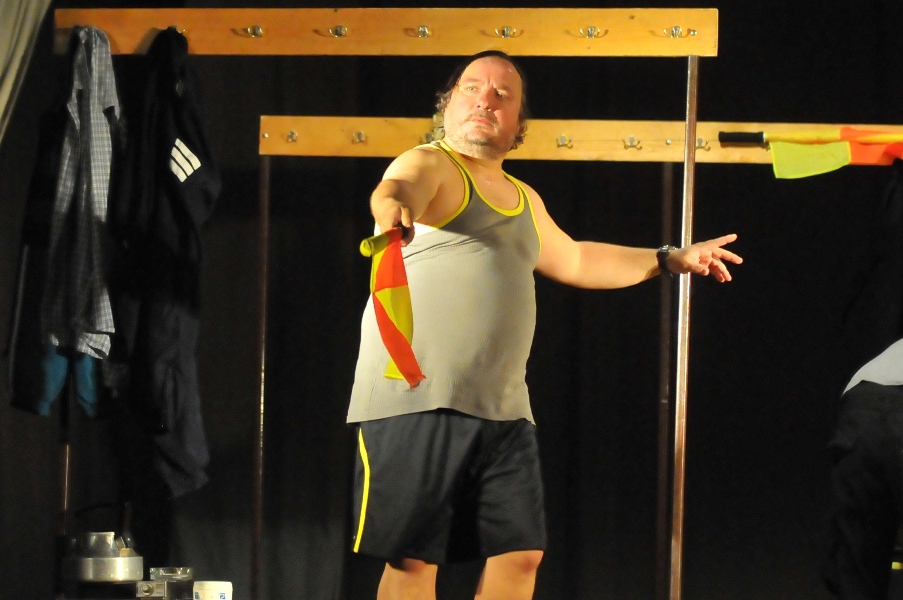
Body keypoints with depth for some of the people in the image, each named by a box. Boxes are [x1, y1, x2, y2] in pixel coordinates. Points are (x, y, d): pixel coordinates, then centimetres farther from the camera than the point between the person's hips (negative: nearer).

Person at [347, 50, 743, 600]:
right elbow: (402, 186, -29)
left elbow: (573, 260, 40)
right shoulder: (431, 165, -4)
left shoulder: (523, 199, 22)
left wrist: (671, 260, 43)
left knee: (520, 554, 5)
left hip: (502, 409, 8)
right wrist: (392, 209, -53)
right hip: (417, 401, -8)